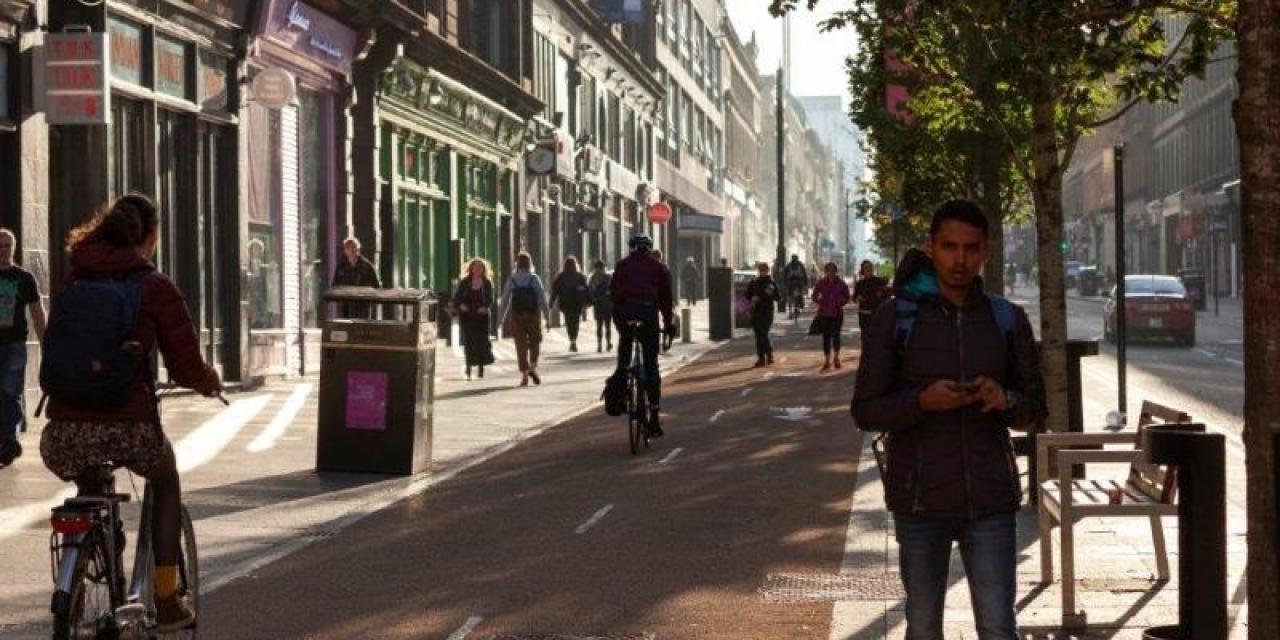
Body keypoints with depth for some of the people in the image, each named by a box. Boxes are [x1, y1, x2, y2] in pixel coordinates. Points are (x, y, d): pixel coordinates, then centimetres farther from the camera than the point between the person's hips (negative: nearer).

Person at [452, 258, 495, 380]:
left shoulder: (487, 283, 4)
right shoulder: (464, 283, 5)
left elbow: (490, 299, 3)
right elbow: (456, 297, 6)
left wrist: (485, 307, -16)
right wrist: (461, 305, -12)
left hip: (482, 315, 0)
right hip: (467, 315, 0)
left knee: (482, 341, -1)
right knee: (468, 341, -3)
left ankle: (481, 367, 13)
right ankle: (469, 368, 3)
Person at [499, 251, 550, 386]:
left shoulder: (512, 279, -1)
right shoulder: (534, 278, -4)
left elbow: (505, 299, -1)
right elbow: (542, 298, -7)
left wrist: (502, 317, 6)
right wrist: (547, 316, -3)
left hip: (517, 316, 1)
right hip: (533, 315, -1)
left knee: (521, 345, 5)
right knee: (535, 342, 15)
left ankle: (524, 375, 1)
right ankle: (533, 367, -6)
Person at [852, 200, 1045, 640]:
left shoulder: (1007, 320, 5)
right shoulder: (895, 319, -2)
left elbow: (1034, 406, 11)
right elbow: (866, 411, -1)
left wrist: (1006, 400, -13)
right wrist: (921, 401, -20)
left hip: (990, 502, 1)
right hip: (920, 502, -1)